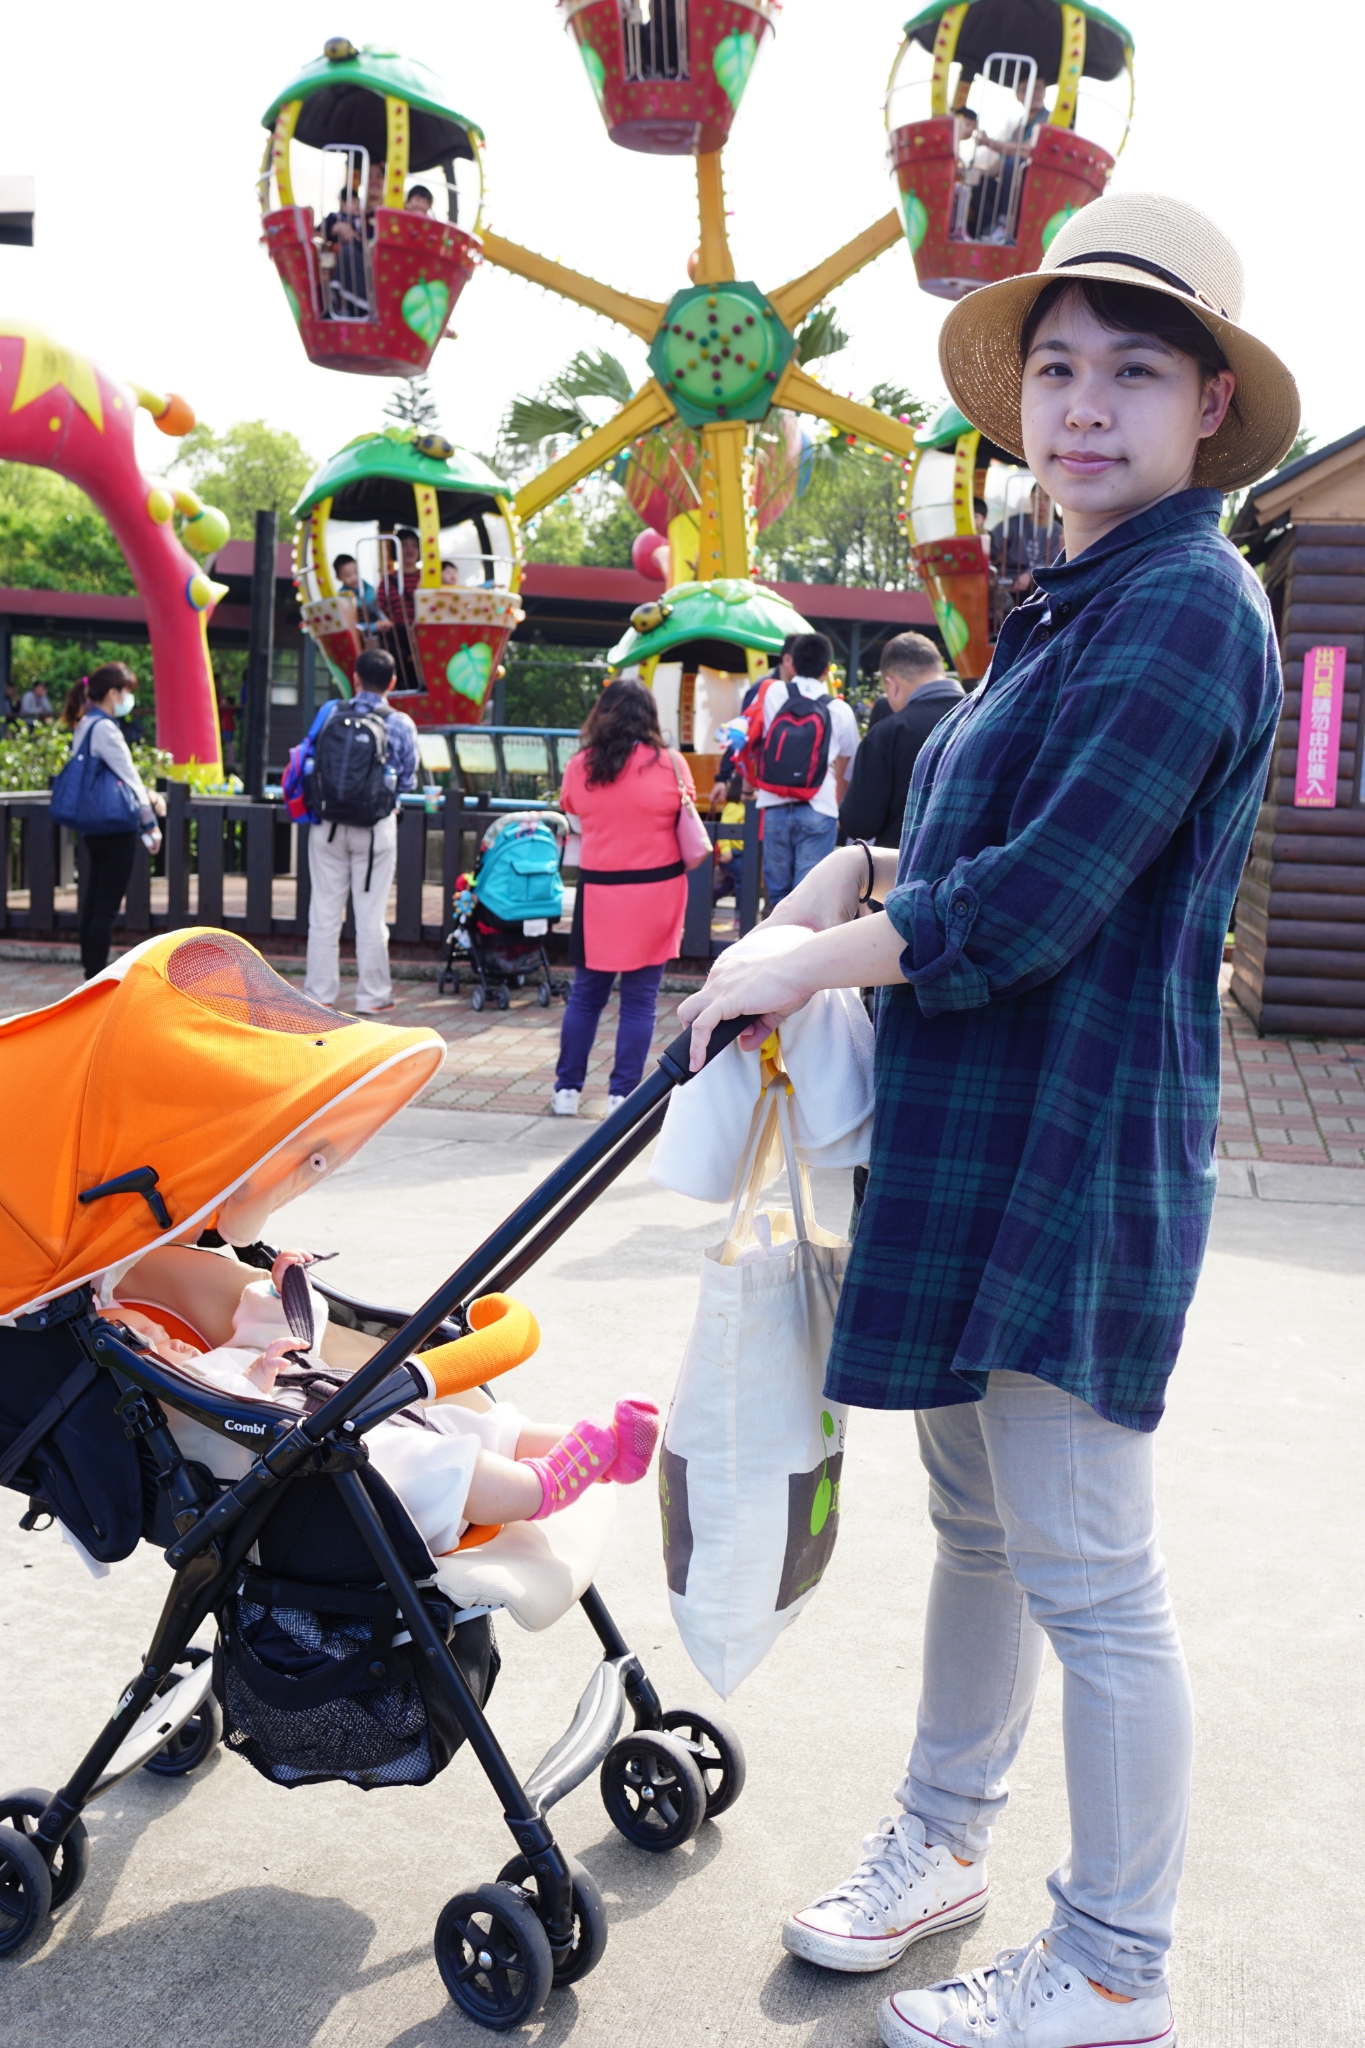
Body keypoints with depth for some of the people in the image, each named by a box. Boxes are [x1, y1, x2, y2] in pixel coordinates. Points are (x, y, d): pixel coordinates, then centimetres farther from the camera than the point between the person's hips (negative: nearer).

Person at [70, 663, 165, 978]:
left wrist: (148, 795, 10)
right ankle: (97, 979, -3)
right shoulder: (105, 728, -17)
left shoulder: (85, 726, 13)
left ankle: (91, 972, 19)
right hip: (115, 828, -10)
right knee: (107, 906, -5)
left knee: (93, 902, 13)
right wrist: (151, 825, -9)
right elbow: (127, 776, -14)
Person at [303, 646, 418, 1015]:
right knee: (370, 913, 6)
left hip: (328, 823, 1)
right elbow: (407, 781, 1)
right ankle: (372, 995, 11)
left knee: (324, 911, 8)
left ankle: (319, 994, 13)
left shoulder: (330, 712, -3)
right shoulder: (401, 724, -6)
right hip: (376, 826, -1)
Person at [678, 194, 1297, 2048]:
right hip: (975, 1142, 10)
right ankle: (943, 1838, 40)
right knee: (978, 1523, 21)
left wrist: (803, 964, -12)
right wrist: (869, 873, 5)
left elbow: (1036, 902, -23)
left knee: (1089, 1579, 3)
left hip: (1076, 1160, -10)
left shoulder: (1187, 608, -16)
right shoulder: (1069, 609, 16)